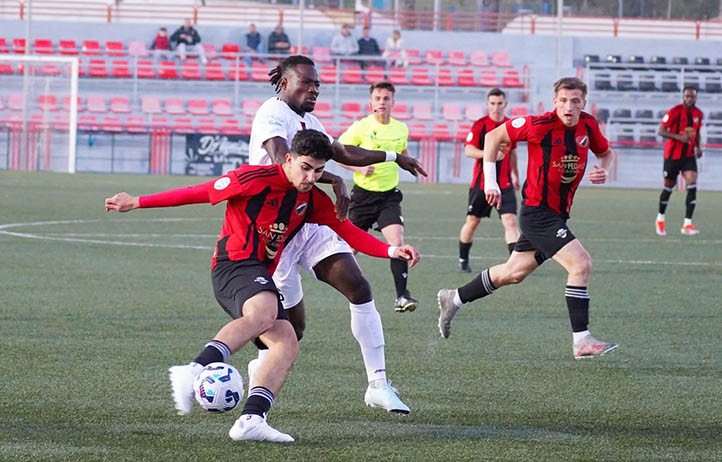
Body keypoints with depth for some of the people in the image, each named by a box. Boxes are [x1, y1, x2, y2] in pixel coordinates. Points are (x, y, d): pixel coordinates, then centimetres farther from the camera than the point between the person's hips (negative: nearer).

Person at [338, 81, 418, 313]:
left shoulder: (401, 129, 4)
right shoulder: (360, 127, -9)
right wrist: (359, 168, -17)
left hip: (389, 195, 2)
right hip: (363, 193, -2)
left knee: (397, 242, -18)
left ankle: (402, 296, -18)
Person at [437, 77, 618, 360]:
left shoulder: (588, 125, 0)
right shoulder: (539, 126, -18)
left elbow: (605, 152, 19)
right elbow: (494, 137, -5)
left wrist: (603, 170, -5)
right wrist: (490, 182, -7)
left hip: (557, 215, 8)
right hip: (537, 212, -8)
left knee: (513, 273, 20)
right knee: (581, 264, -20)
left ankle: (454, 299, 38)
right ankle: (581, 341, -16)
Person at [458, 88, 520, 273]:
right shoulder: (480, 125, -7)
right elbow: (468, 150, -17)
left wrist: (516, 175, 30)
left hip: (505, 183, 2)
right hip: (481, 182, -2)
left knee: (510, 221, -12)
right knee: (472, 222, 10)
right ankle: (463, 260, 28)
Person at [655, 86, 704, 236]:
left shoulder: (698, 114, 4)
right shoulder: (674, 112, -13)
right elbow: (661, 131, -13)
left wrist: (698, 147, 2)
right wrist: (679, 137, -26)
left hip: (689, 155, 4)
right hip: (673, 154, -4)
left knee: (692, 185, -14)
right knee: (669, 186, 8)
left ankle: (687, 224, -14)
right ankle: (660, 218, 32)